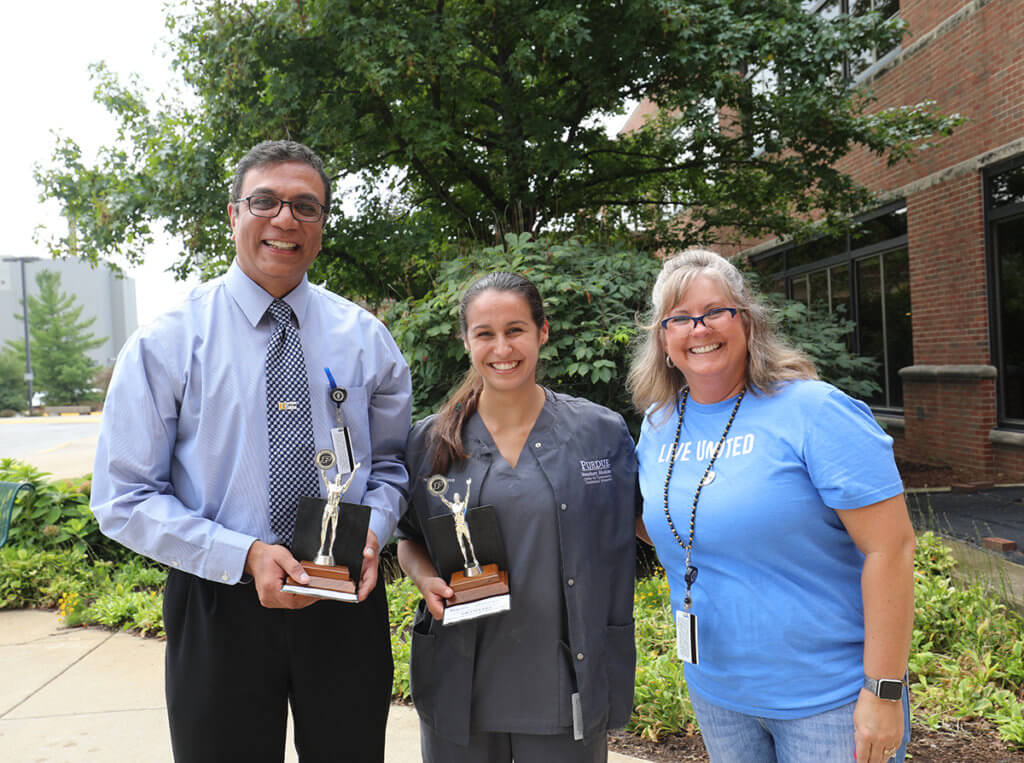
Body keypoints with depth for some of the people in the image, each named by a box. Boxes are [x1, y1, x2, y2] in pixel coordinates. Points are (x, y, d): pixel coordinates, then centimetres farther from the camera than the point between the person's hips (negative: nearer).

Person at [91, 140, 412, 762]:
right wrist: (245, 555, -19)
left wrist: (373, 531, -12)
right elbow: (124, 499, -7)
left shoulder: (366, 338, 2)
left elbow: (391, 460, 8)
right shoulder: (166, 344, -6)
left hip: (346, 602, 2)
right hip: (220, 607, -2)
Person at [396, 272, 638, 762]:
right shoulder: (429, 442, 2)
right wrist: (426, 579, -8)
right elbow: (409, 540, 11)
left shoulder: (602, 432, -2)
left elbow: (646, 523, 7)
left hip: (567, 686, -1)